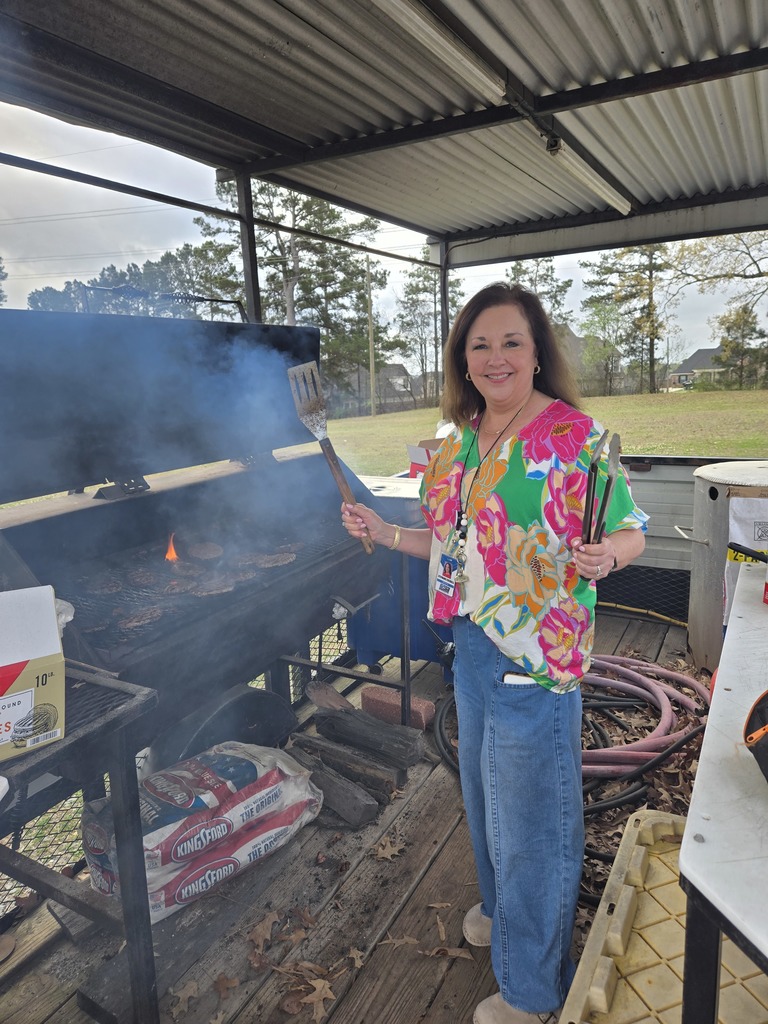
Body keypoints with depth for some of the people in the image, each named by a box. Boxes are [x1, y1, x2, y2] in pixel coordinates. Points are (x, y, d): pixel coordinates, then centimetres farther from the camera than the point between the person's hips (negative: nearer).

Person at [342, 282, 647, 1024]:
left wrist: (606, 555, -30)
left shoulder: (576, 435, -15)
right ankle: (501, 906, 55)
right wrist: (383, 533, 5)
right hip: (472, 643, 7)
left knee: (532, 811, 9)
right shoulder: (461, 440, 5)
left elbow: (631, 532, -9)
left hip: (537, 653, -7)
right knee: (484, 787, 25)